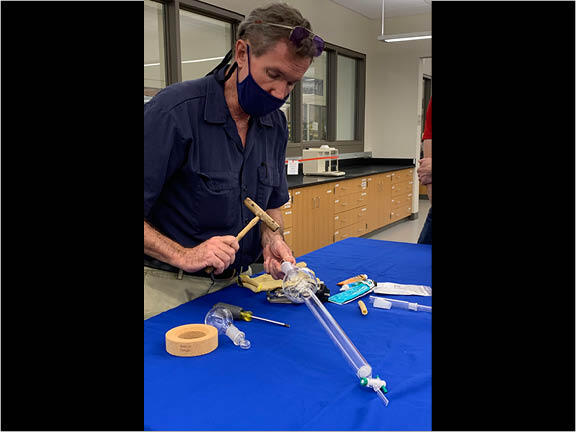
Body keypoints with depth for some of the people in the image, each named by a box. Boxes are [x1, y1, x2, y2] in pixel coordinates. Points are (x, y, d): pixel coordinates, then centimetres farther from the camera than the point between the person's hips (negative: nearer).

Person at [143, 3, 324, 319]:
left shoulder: (275, 123, 2)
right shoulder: (174, 111, -18)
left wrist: (272, 240, -5)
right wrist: (184, 256, -24)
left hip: (237, 281, 6)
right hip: (169, 287, -5)